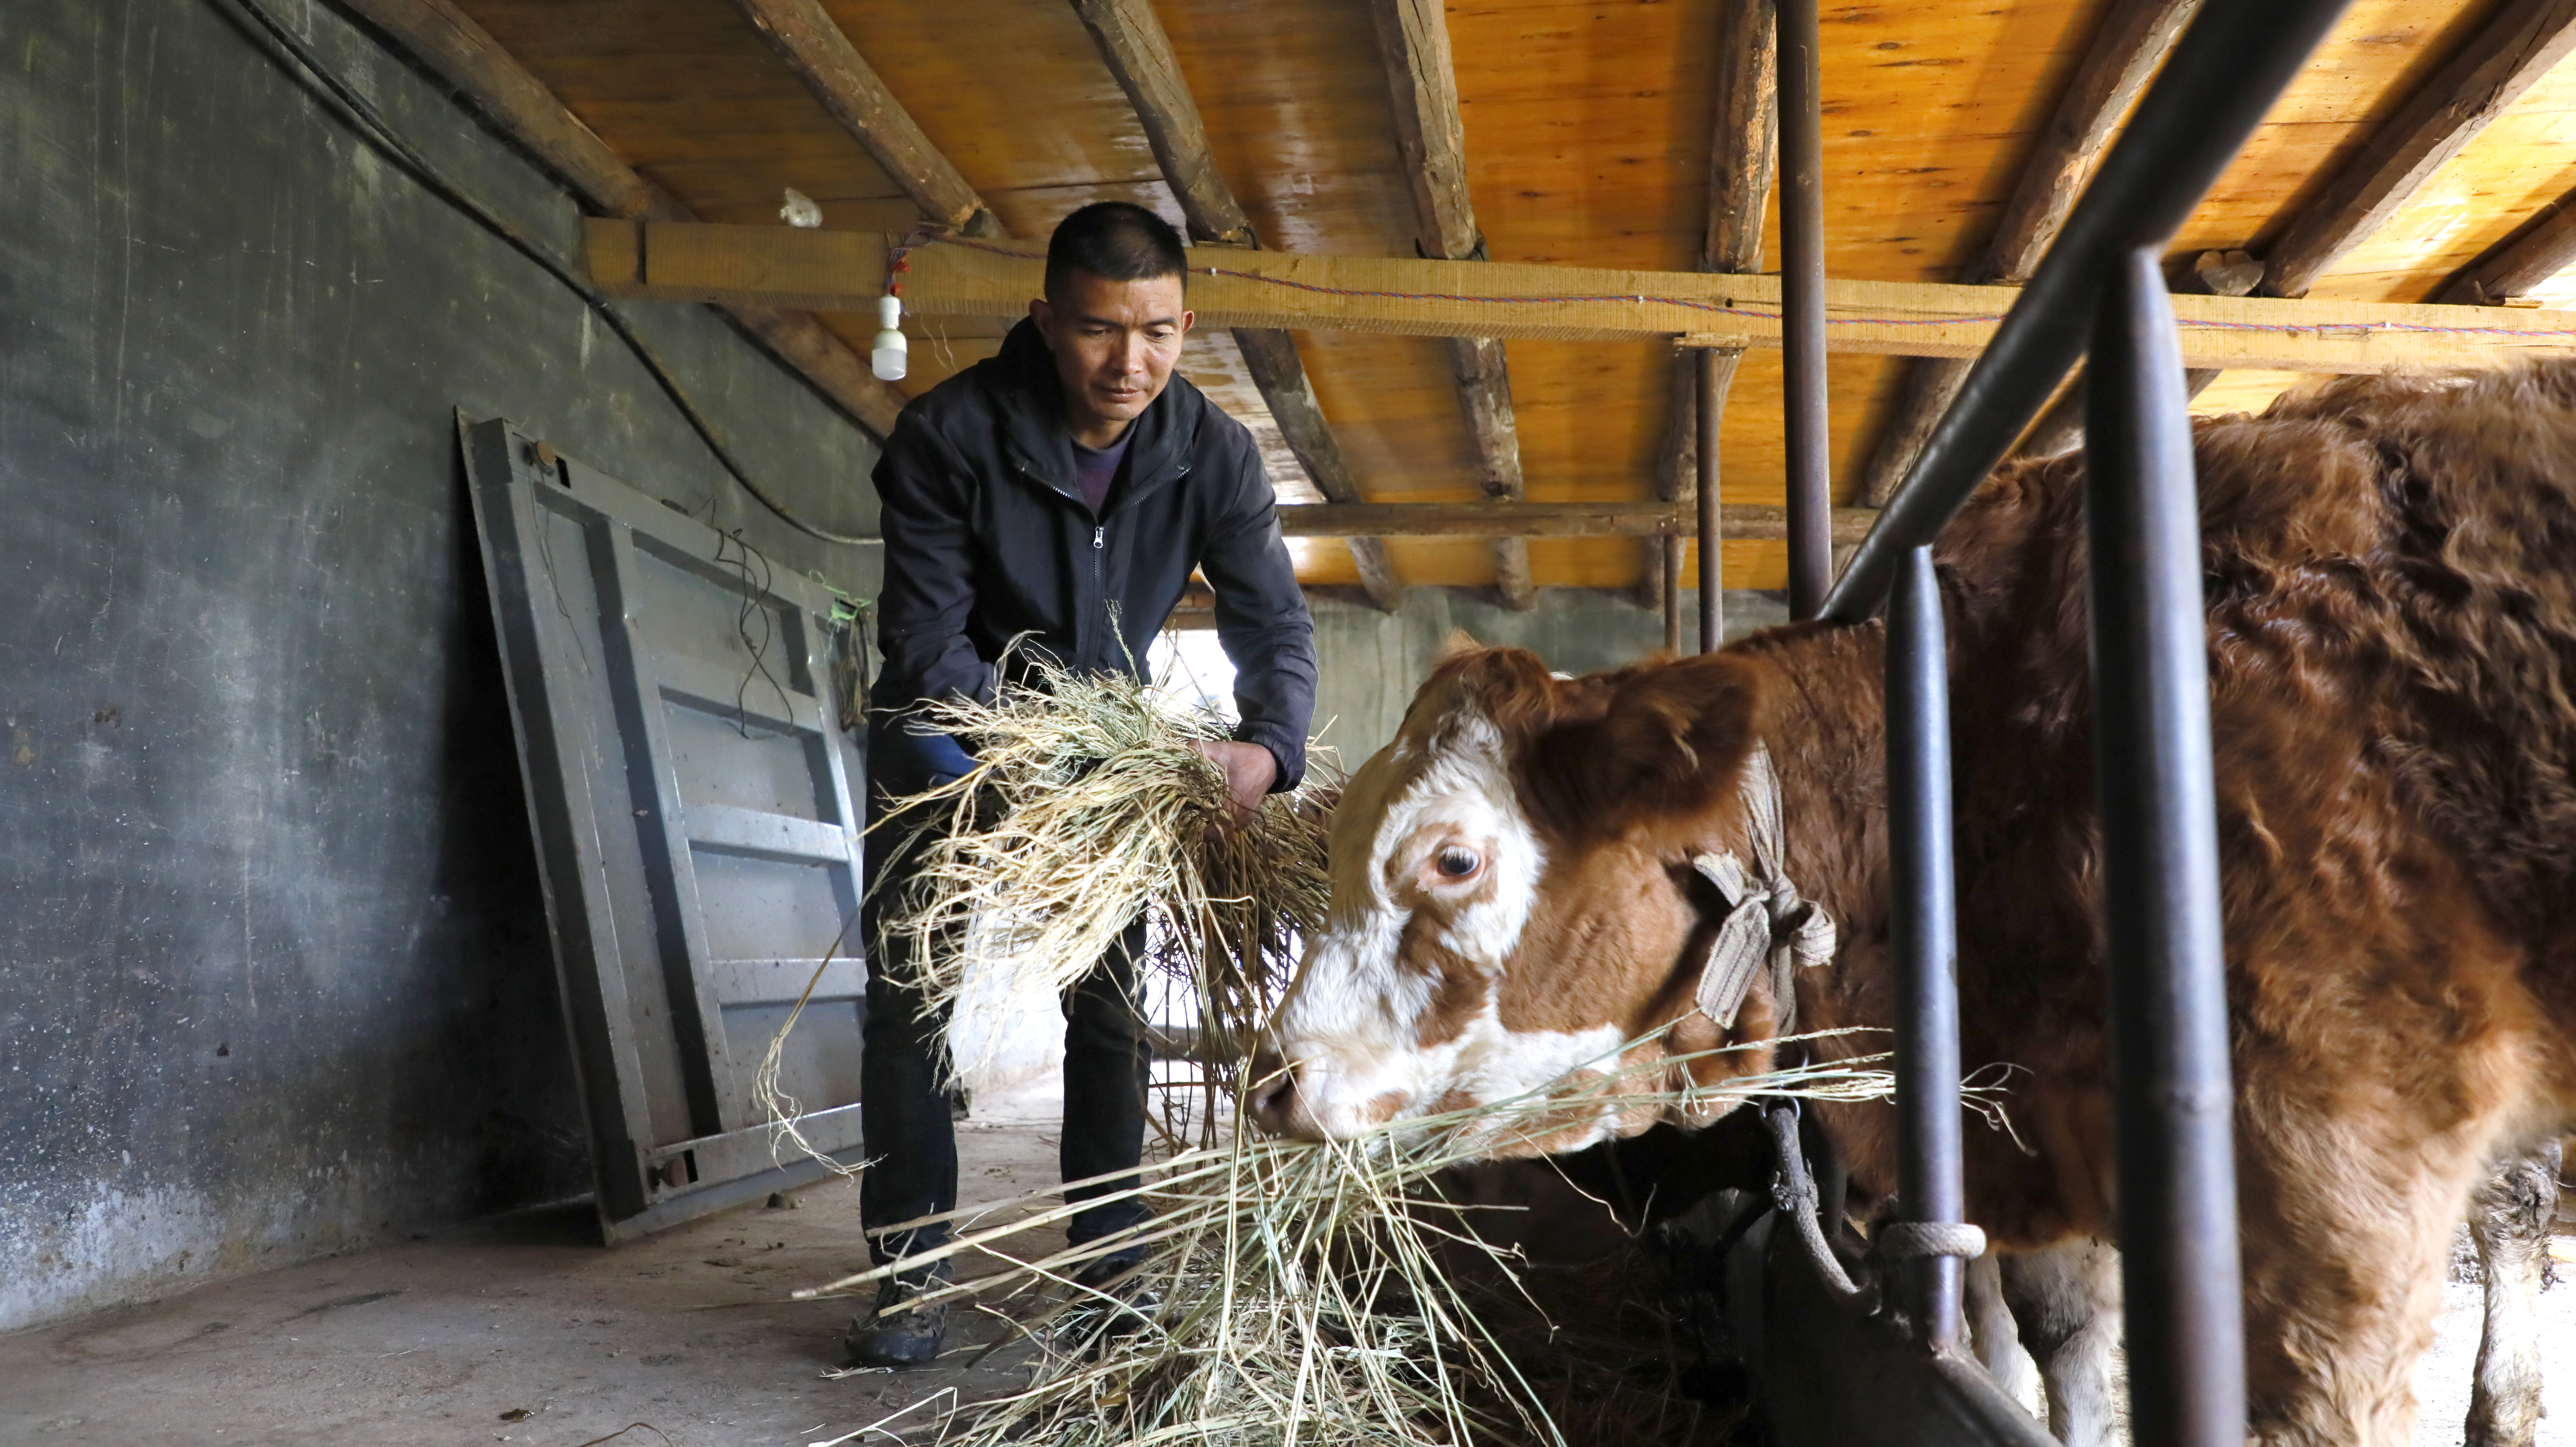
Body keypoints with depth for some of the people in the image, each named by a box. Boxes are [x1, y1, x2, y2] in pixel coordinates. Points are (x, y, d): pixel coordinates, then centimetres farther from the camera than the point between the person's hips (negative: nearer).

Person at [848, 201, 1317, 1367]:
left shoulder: (1211, 453, -17)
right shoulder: (948, 435, -26)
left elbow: (1273, 623, -17)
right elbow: (926, 640, -27)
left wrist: (1264, 750, -39)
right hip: (948, 743, -2)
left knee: (1113, 1002, 4)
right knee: (912, 999, -4)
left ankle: (1110, 1261, 15)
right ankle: (912, 1273, 7)